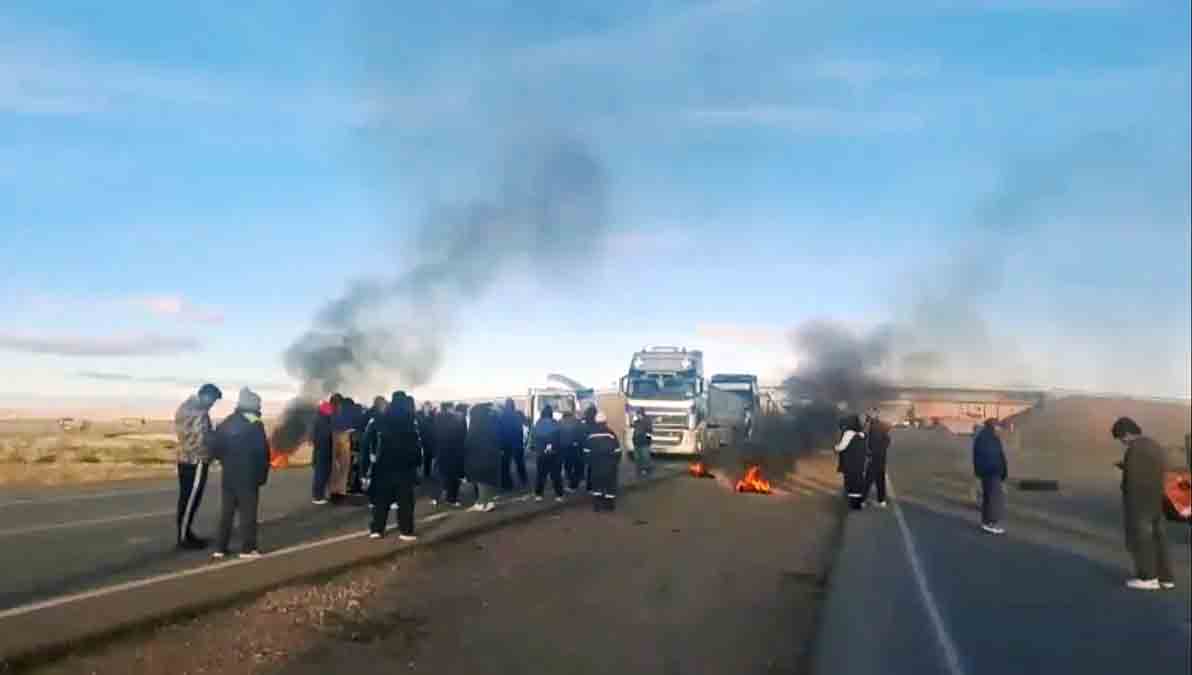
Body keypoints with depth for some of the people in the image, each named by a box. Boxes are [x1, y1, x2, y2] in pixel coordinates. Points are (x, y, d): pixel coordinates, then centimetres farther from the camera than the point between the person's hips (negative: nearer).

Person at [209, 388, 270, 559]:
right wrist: (263, 474, -4)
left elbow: (216, 450, 8)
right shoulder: (255, 425, -11)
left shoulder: (224, 424, 7)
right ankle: (247, 548, 3)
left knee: (226, 511, 12)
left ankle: (221, 548, 15)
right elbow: (262, 452, -13)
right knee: (248, 512, 1)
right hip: (248, 476, -6)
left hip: (228, 475, 6)